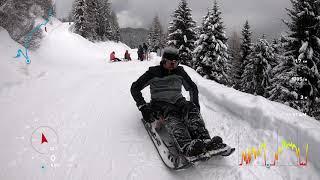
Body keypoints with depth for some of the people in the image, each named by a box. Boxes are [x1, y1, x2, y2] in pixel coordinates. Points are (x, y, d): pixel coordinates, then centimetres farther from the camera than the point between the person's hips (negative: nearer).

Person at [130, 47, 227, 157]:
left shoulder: (180, 72, 13)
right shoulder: (154, 72, 4)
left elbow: (192, 87, 25)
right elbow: (135, 88, 5)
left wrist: (195, 103, 9)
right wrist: (143, 106, -7)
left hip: (178, 102, 4)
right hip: (160, 104, -3)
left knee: (192, 109, -30)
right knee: (171, 117, -37)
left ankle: (205, 141, -51)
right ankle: (187, 146, -63)